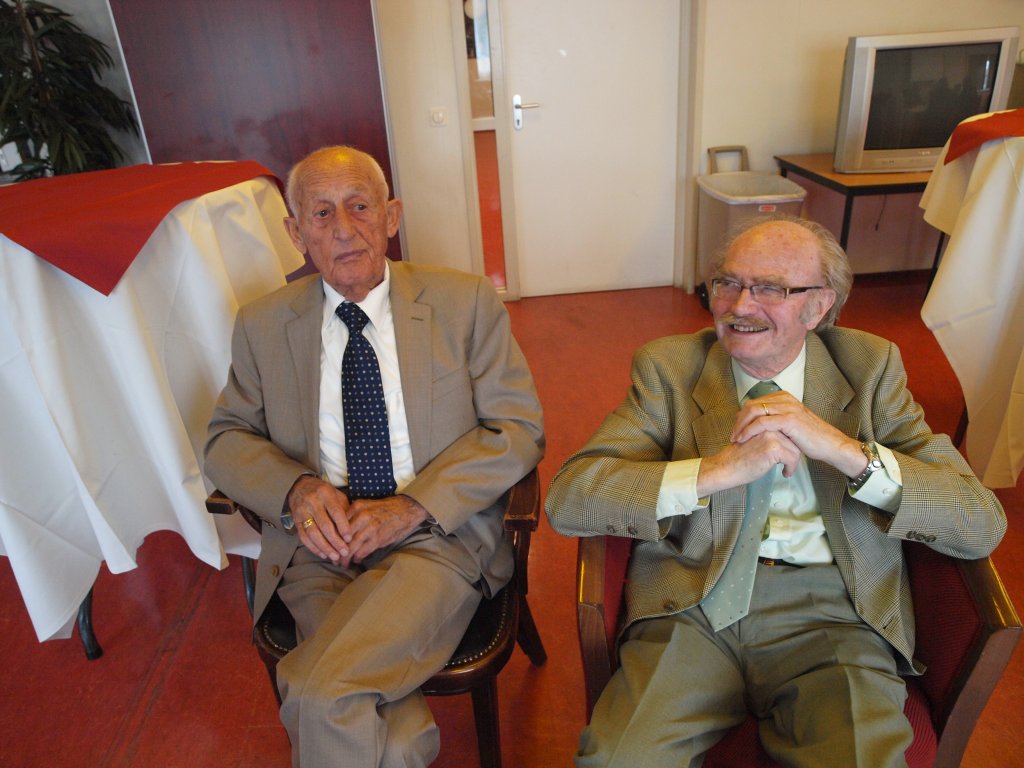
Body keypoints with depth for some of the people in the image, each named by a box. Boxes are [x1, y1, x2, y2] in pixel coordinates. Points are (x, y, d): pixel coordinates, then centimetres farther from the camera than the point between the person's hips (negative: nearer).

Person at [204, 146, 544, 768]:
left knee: (323, 696, -24)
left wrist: (412, 507, -13)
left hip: (437, 537, -1)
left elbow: (519, 428, -1)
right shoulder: (262, 325, 8)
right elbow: (227, 439, 13)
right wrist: (296, 490, -10)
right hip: (319, 548, 2)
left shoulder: (466, 302, 1)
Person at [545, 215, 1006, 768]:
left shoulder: (871, 367, 8)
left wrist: (844, 449, -16)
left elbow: (983, 525, 0)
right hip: (694, 603, 0)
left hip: (833, 617, 1)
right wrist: (715, 470, -19)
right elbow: (566, 498, -7)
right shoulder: (668, 367, 4)